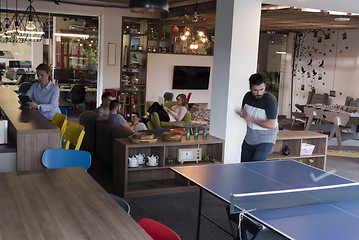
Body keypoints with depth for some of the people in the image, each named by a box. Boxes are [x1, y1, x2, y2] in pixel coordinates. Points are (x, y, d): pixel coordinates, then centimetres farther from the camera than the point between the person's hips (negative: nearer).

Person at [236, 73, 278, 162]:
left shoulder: (270, 99, -22)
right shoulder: (248, 96, -3)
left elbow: (271, 124, -27)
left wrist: (252, 120, -22)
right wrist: (241, 113, -8)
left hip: (265, 140, -7)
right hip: (249, 138, 7)